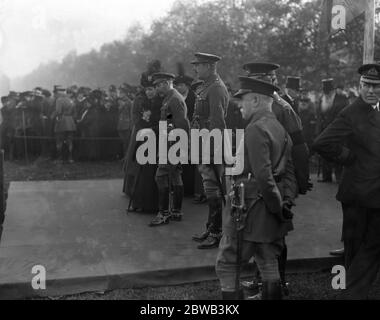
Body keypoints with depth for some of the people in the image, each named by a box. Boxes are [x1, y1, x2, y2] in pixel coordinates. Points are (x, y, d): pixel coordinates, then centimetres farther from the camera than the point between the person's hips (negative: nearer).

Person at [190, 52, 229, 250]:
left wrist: (211, 150, -22)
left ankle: (217, 234, 6)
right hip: (204, 146, 10)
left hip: (211, 147, -10)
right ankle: (211, 230, 26)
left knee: (213, 190, -3)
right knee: (210, 189, 15)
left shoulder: (216, 89, -14)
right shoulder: (205, 87, 16)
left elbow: (217, 123, -20)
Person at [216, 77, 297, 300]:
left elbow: (263, 176, -23)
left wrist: (278, 207, -14)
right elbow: (289, 171, 10)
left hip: (250, 212, -9)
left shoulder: (256, 129, -16)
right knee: (270, 267, 17)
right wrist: (287, 201, 0)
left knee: (227, 267, 3)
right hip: (271, 214, 9)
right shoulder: (280, 129, 12)